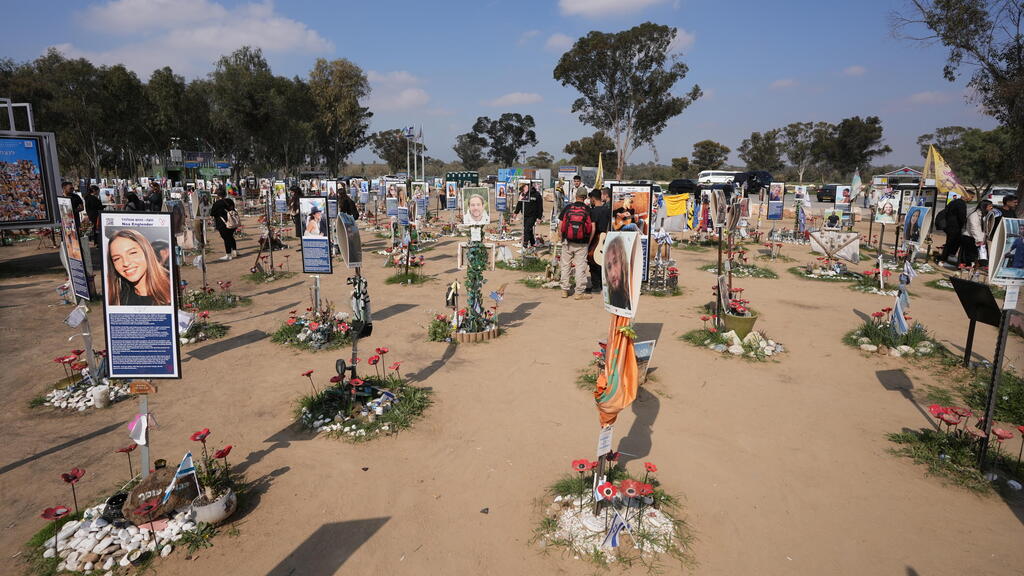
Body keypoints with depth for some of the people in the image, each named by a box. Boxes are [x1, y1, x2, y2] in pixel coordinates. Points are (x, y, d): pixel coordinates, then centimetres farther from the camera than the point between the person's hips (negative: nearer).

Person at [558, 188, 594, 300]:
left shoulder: (567, 208, 0)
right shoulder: (588, 210, -1)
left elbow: (560, 227, 0)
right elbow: (593, 228, -4)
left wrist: (562, 240, 11)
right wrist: (588, 242, 6)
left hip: (567, 242, 1)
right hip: (582, 244, -1)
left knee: (565, 266, 12)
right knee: (580, 267, 4)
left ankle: (564, 290, 17)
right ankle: (579, 292, 7)